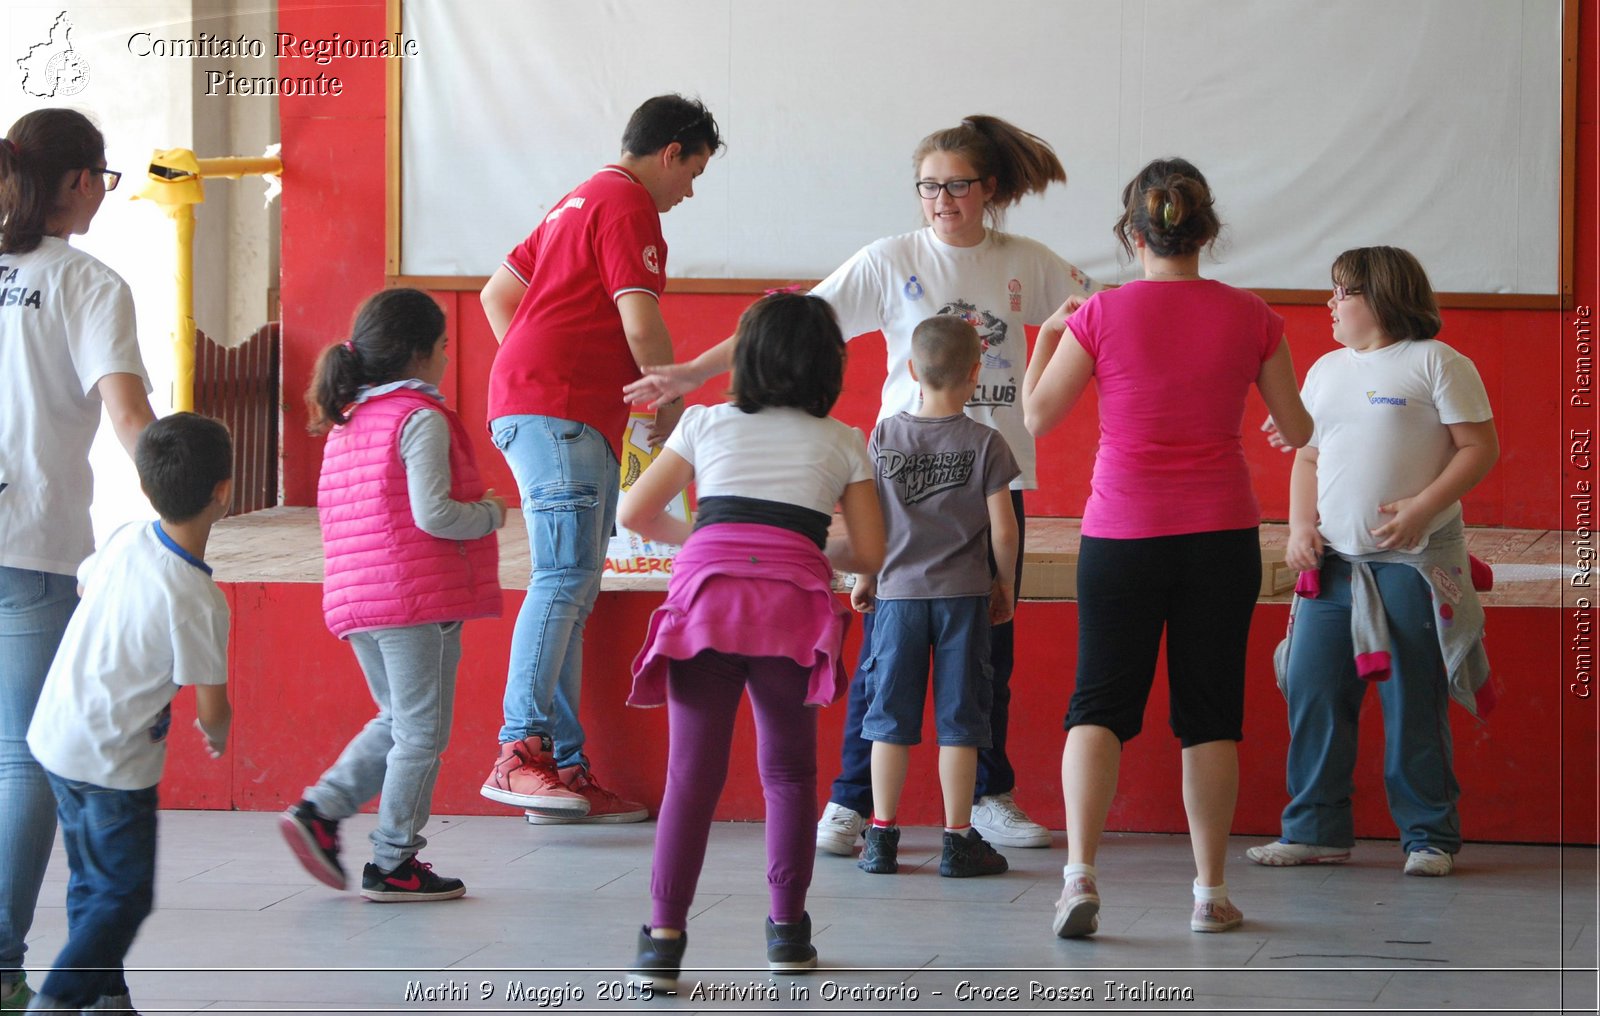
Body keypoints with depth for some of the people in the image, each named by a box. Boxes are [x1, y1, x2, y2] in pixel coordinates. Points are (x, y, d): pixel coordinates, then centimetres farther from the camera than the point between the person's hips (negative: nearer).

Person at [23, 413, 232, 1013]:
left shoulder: (125, 540, -5)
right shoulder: (199, 603, -22)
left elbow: (84, 582, 18)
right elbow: (213, 707, -14)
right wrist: (218, 734, 11)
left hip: (53, 736, 7)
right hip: (113, 762, -7)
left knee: (91, 882, 19)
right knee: (124, 896, 0)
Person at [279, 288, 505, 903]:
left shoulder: (345, 420, 14)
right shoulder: (422, 418, -11)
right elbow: (432, 513, -20)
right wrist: (490, 514, -2)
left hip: (355, 598, 8)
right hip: (418, 598, -8)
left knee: (397, 723, 21)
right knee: (422, 733, 1)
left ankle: (320, 811, 7)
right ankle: (393, 864, 4)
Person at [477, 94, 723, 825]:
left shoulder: (580, 202, 26)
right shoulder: (629, 206, -6)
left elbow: (497, 294, 31)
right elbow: (641, 324, -15)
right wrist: (672, 401, 0)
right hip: (560, 414, -10)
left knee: (573, 590, 5)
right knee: (565, 577, -18)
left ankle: (564, 768, 3)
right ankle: (519, 750, -25)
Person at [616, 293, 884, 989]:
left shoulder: (706, 423, 20)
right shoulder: (843, 442, 18)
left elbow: (635, 514, 19)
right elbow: (868, 553, 14)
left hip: (706, 591, 0)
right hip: (791, 597, 0)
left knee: (692, 772, -4)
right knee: (788, 770, 14)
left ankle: (664, 937, -13)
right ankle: (787, 928, 17)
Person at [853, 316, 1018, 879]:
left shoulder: (884, 436, -1)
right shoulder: (984, 443, -6)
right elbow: (1002, 530, -7)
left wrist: (865, 577, 17)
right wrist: (1006, 586, 9)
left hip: (898, 594, 1)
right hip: (963, 597, -1)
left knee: (891, 720, 7)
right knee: (958, 721, 3)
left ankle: (882, 837, 9)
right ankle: (958, 841, 6)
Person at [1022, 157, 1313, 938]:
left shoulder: (1102, 315, -8)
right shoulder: (1249, 316, -3)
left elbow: (1037, 416, 0)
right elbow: (1297, 431, 6)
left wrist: (1046, 335, 15)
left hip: (1122, 534, -1)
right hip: (1221, 532, 1)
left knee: (1099, 703, 5)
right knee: (1209, 711, 11)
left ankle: (1080, 873, -13)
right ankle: (1210, 891, 12)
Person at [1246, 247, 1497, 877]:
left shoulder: (1434, 362, -2)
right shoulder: (1326, 371, 17)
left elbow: (1481, 448, -6)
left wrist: (1422, 508, -17)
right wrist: (1300, 525, 3)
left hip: (1413, 562, -6)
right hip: (1333, 562, 6)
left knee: (1413, 702, -4)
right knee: (1312, 692, 2)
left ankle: (1430, 836, 5)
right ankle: (1316, 830, 11)